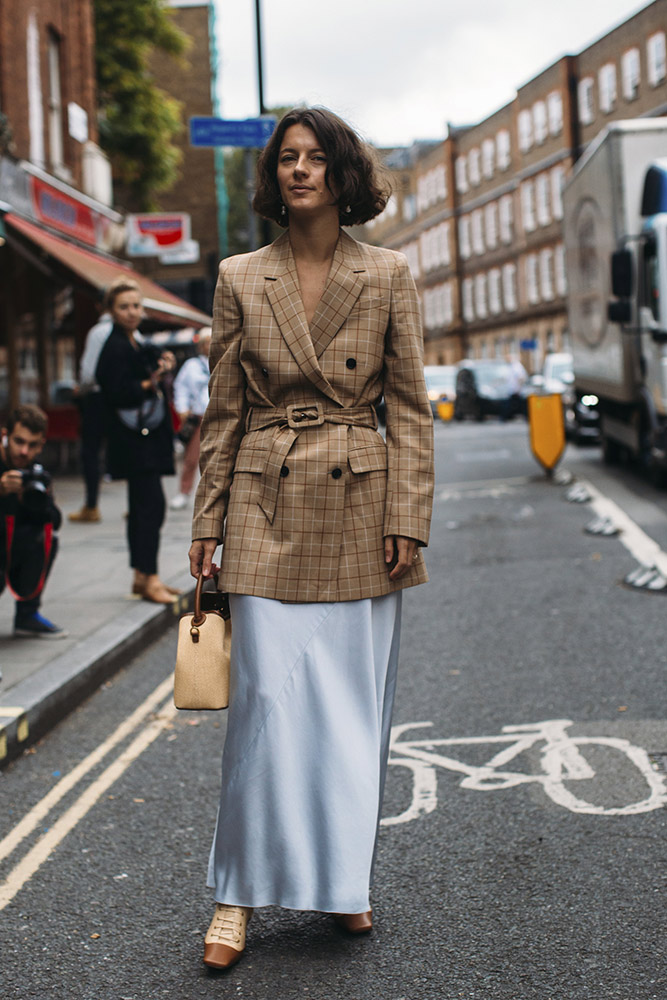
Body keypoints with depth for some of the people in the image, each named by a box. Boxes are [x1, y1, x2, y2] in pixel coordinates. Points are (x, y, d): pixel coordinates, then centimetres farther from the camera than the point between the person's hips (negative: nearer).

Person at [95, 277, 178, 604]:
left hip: (146, 437, 10)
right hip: (133, 439, -10)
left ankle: (142, 576, 17)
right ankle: (149, 579, -14)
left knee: (143, 505, 11)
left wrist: (160, 367, 10)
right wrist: (150, 383, -27)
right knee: (151, 503, -14)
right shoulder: (115, 347, -12)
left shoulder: (133, 344, 17)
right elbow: (117, 394, -19)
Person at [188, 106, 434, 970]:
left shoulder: (387, 276, 3)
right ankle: (239, 894, 8)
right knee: (265, 696, -4)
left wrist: (407, 517, -5)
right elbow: (222, 411, 7)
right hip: (269, 509, 0)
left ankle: (344, 882, 22)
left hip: (360, 511, 1)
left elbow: (410, 406, 3)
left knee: (355, 702, 6)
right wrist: (208, 523, 4)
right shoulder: (240, 280, 5)